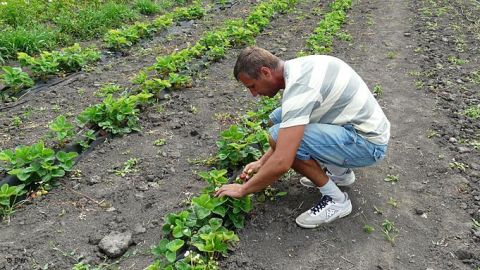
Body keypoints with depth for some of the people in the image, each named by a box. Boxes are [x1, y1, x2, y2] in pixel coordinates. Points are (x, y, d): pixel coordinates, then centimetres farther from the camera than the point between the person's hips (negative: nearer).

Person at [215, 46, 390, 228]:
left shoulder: (299, 86, -27)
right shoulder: (298, 67, 3)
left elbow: (281, 163, -31)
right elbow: (287, 131, 17)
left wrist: (243, 189, -14)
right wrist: (261, 162, 15)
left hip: (368, 143, -9)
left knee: (278, 136, -23)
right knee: (278, 118, 9)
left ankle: (335, 200, -4)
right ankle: (340, 171, 18)